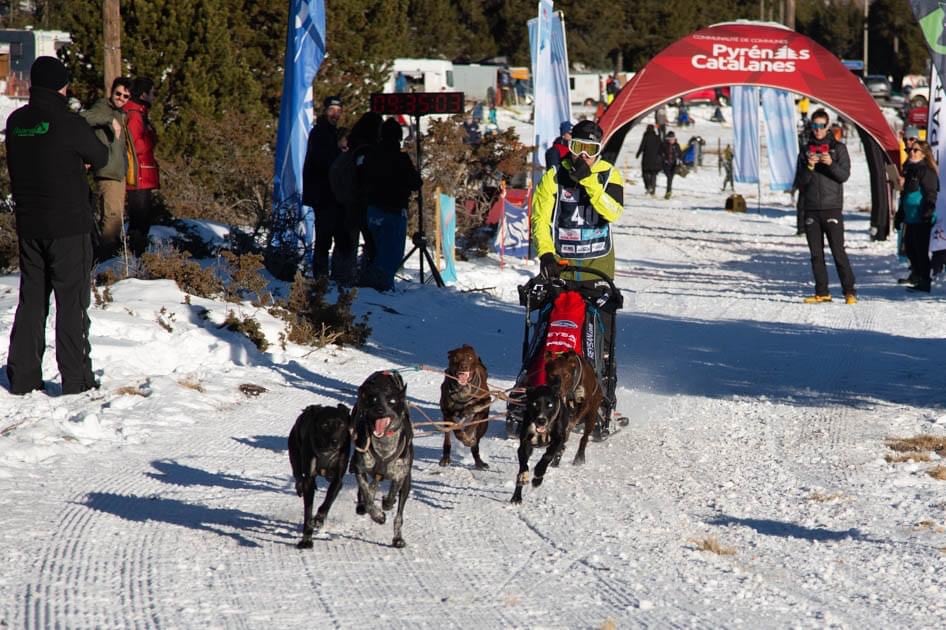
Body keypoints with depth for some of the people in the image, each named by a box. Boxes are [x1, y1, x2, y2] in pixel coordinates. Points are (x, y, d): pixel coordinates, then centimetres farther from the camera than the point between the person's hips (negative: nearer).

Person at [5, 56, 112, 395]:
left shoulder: (16, 122, 4)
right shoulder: (69, 123, -14)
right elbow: (100, 159, 1)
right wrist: (113, 138, 23)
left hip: (28, 225, 6)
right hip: (68, 226, -6)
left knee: (31, 299, 12)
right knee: (72, 302, 0)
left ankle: (23, 376, 13)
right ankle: (75, 378, 0)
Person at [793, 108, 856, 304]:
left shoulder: (838, 148, 7)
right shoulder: (805, 151, 13)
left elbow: (844, 175, -3)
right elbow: (799, 182, 7)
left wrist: (831, 164, -21)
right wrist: (809, 167, -12)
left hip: (832, 207, -3)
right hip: (811, 209, 3)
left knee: (838, 251, -9)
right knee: (816, 253, 4)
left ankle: (849, 291, -7)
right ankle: (822, 292, 8)